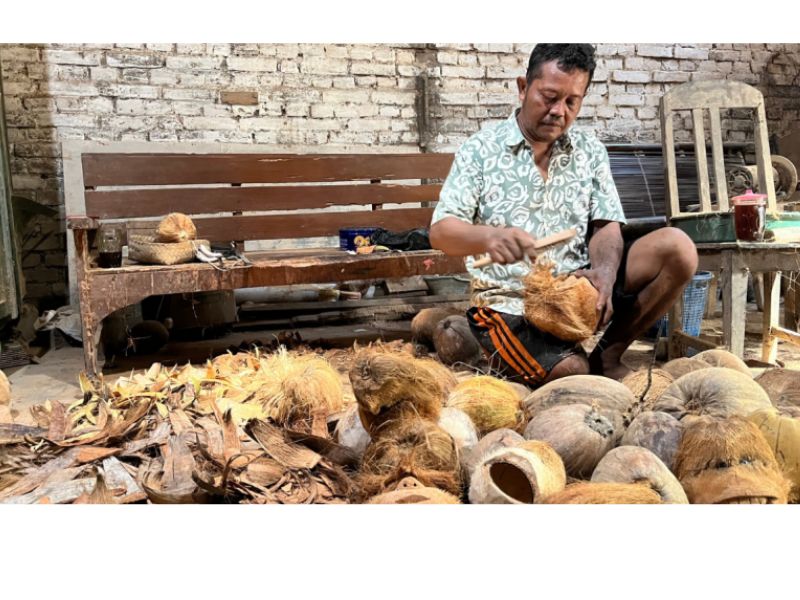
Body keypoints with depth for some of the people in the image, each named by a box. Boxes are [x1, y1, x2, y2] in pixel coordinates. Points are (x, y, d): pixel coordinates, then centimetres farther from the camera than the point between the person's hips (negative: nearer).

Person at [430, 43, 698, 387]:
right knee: (571, 371, -30)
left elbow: (606, 228, 3)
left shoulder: (590, 151, 10)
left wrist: (605, 271, -21)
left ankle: (608, 356, 0)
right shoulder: (480, 150, -1)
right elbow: (440, 232, -10)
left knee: (676, 247, -15)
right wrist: (489, 236, -33)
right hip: (510, 303, -4)